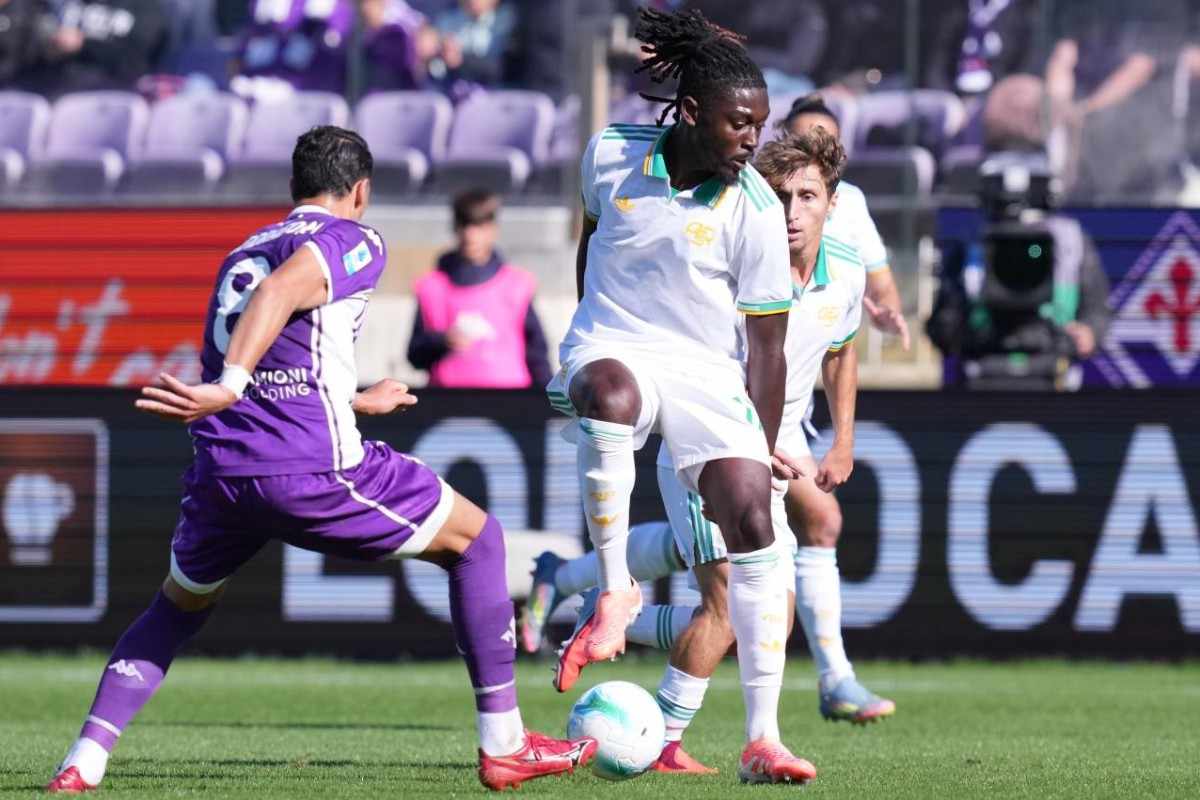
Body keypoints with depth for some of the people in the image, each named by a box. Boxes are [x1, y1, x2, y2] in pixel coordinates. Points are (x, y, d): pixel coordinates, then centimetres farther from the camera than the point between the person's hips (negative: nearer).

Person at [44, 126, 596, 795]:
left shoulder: (242, 253, 26)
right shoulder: (354, 241, 3)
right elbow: (281, 291, -19)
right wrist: (226, 389, -29)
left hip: (219, 471, 6)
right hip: (311, 468, -6)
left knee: (180, 607, 31)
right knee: (476, 541, 13)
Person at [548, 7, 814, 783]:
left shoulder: (755, 210, -11)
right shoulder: (612, 154, -6)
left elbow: (765, 348, -6)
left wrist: (765, 458, -7)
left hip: (708, 370, 0)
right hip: (613, 345, 0)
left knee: (752, 521, -15)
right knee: (610, 395, -38)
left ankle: (763, 739, -12)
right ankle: (613, 594, -22)